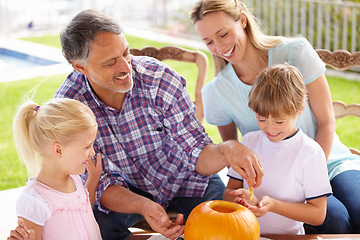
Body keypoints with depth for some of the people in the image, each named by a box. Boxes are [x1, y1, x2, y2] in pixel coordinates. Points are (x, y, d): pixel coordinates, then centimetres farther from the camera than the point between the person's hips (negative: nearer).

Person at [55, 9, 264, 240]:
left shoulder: (160, 78, -26)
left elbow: (197, 154, -23)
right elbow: (101, 182, -21)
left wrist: (226, 151, -47)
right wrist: (142, 206, -42)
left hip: (187, 180, 0)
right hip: (130, 188, 0)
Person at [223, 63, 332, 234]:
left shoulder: (310, 152, -6)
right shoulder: (249, 141, 8)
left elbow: (318, 215, -7)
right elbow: (229, 193, 9)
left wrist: (273, 205, -18)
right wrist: (242, 198, -13)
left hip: (288, 235, -2)